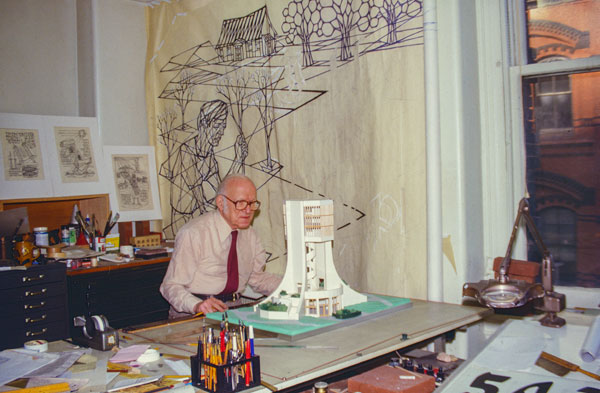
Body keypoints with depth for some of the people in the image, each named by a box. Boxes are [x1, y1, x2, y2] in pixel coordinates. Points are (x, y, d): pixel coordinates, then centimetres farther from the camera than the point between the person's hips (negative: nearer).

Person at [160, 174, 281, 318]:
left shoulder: (249, 234, 9)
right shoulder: (193, 234, -13)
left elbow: (257, 278, 17)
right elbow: (172, 285, -13)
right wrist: (197, 305, -32)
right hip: (193, 316, -5)